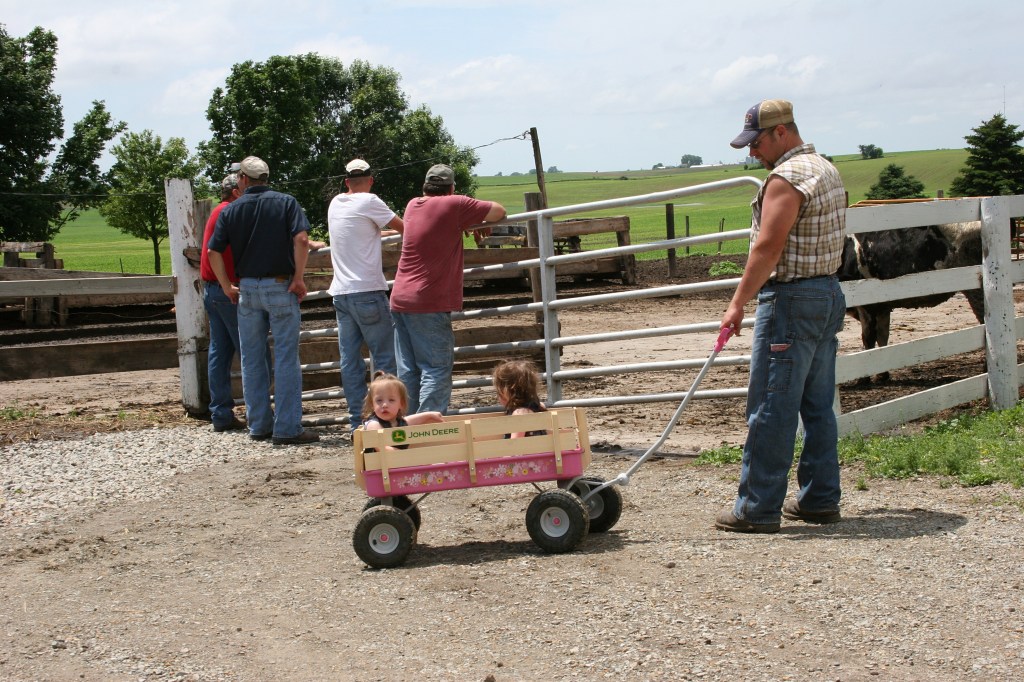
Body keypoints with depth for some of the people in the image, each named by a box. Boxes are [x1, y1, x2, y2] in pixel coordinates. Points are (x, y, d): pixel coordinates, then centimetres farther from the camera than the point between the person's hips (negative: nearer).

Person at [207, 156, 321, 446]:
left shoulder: (231, 210, 5)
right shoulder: (286, 202, -1)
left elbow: (214, 253, 0)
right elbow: (301, 239, -16)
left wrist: (227, 287, 10)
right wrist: (298, 278, -9)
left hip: (247, 289, 3)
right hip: (280, 287, -3)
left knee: (252, 360, 12)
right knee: (286, 359, -1)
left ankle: (259, 425, 17)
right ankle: (287, 429, -3)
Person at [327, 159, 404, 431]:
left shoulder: (336, 204, 13)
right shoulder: (369, 202, -7)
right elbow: (404, 227, -1)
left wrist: (385, 231, 37)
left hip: (340, 293, 7)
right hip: (367, 291, -7)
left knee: (350, 360, 6)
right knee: (385, 357, -1)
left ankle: (357, 421, 7)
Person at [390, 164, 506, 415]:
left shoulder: (413, 205, 14)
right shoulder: (454, 205, -6)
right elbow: (499, 211, 2)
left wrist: (464, 223, 29)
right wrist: (478, 219, 21)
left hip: (400, 299, 7)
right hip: (429, 303, -7)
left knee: (408, 371, 9)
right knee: (436, 369, -5)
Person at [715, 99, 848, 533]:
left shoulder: (787, 178, -15)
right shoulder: (827, 170, 16)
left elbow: (768, 247, -21)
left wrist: (738, 303, -18)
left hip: (790, 301, -10)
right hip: (829, 294, 10)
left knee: (770, 410, -6)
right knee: (818, 406, 13)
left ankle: (758, 509, -2)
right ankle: (820, 499, 18)